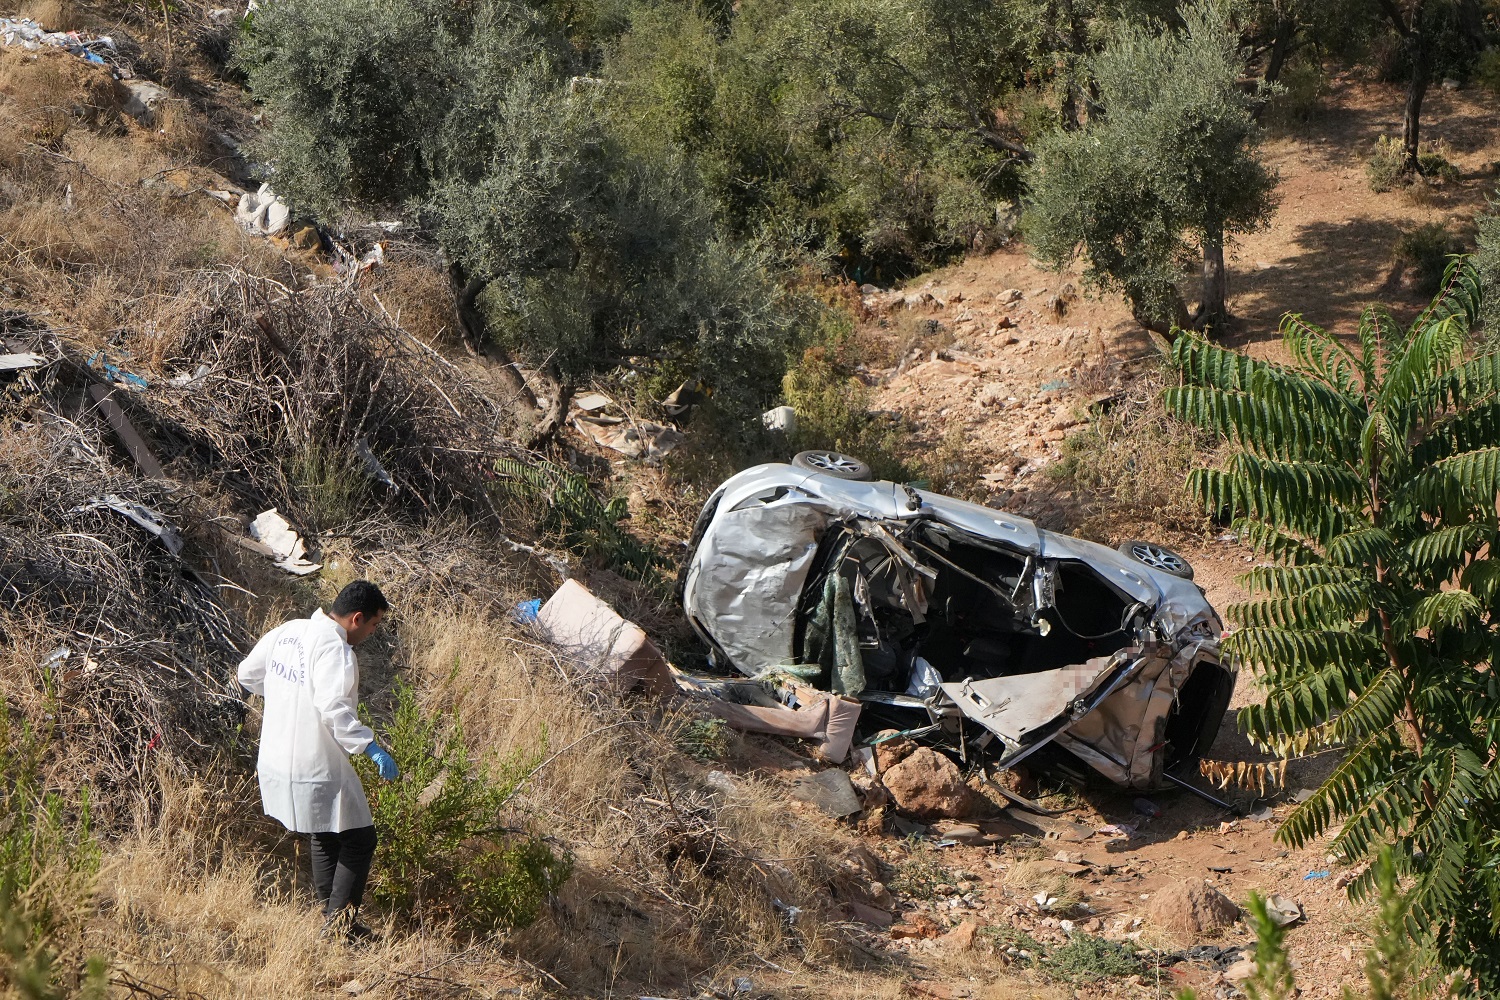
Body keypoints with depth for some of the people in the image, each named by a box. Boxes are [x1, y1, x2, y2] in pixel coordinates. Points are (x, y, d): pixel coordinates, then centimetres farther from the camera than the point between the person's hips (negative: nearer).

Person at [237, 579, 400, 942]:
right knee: (358, 840, 4)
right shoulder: (334, 649, -20)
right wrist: (372, 748, -33)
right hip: (316, 770, -9)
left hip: (276, 760, 9)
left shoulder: (287, 631, 6)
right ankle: (340, 923, 3)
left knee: (326, 840, 23)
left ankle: (332, 920, 30)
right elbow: (334, 709, -32)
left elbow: (247, 674, 18)